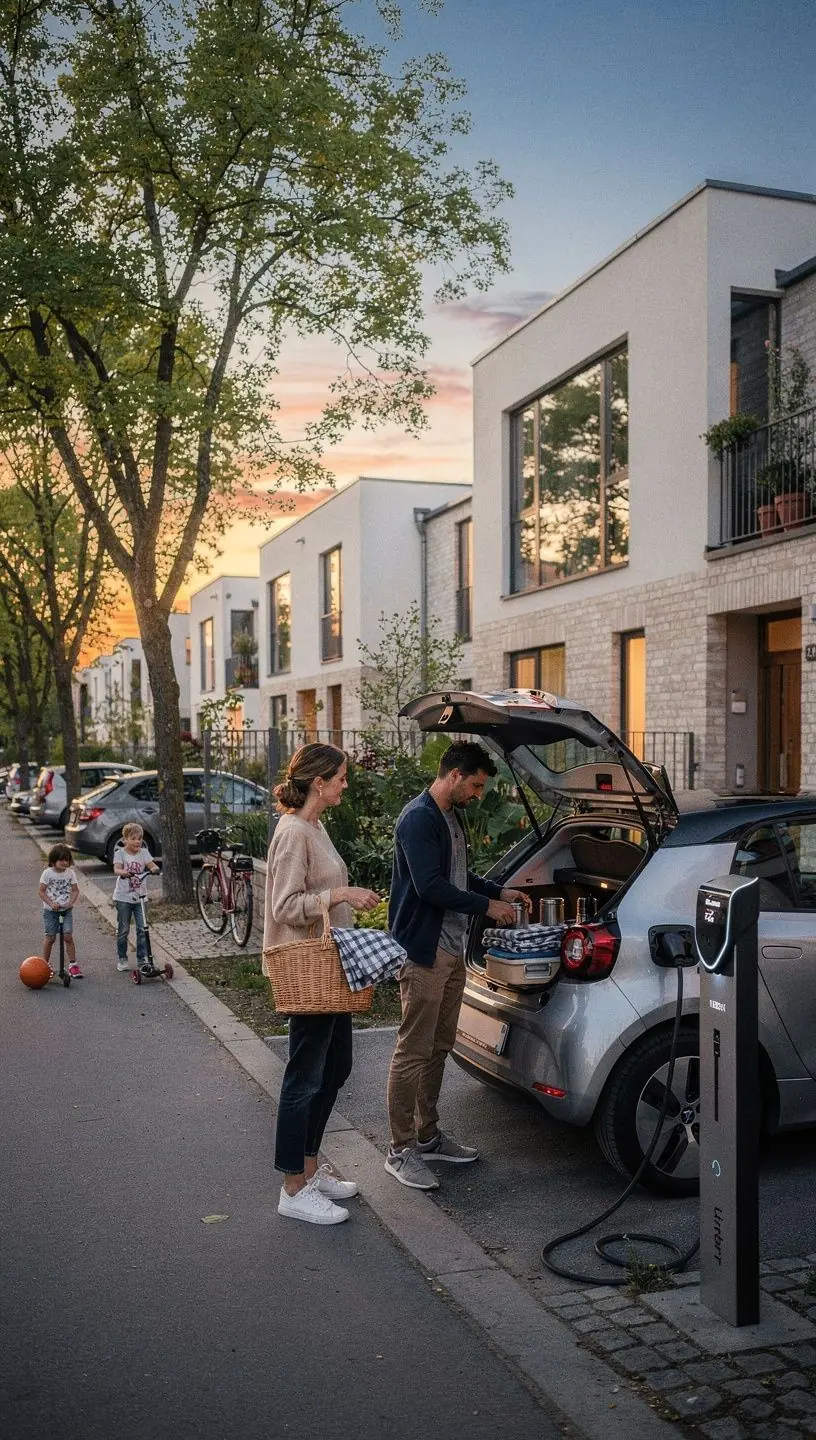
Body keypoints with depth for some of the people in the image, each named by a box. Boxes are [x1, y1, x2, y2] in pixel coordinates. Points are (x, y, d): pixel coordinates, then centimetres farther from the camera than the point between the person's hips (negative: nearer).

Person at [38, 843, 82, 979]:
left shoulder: (70, 873, -2)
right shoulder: (47, 873, -9)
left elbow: (75, 890, 3)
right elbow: (42, 892, -7)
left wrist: (71, 901, -15)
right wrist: (51, 904, -19)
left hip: (66, 909, 1)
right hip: (50, 910, -1)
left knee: (68, 936, -7)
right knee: (50, 937, 1)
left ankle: (72, 964, 1)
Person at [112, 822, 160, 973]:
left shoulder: (143, 852, 3)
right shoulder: (120, 853, -5)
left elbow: (151, 864, -12)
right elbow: (117, 869, -20)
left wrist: (154, 869, -35)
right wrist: (123, 873, -43)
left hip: (140, 896, 2)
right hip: (123, 897, -2)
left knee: (142, 929, -2)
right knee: (123, 930, 7)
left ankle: (142, 959, 6)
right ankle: (122, 959, 20)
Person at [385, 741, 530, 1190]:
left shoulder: (450, 818, 16)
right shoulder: (419, 818, -16)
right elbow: (430, 887, -23)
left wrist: (500, 892, 16)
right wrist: (487, 906, -14)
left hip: (451, 950, 10)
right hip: (423, 951, -10)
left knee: (439, 1047, 16)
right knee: (413, 1051, -4)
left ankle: (427, 1136, 27)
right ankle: (401, 1150, 4)